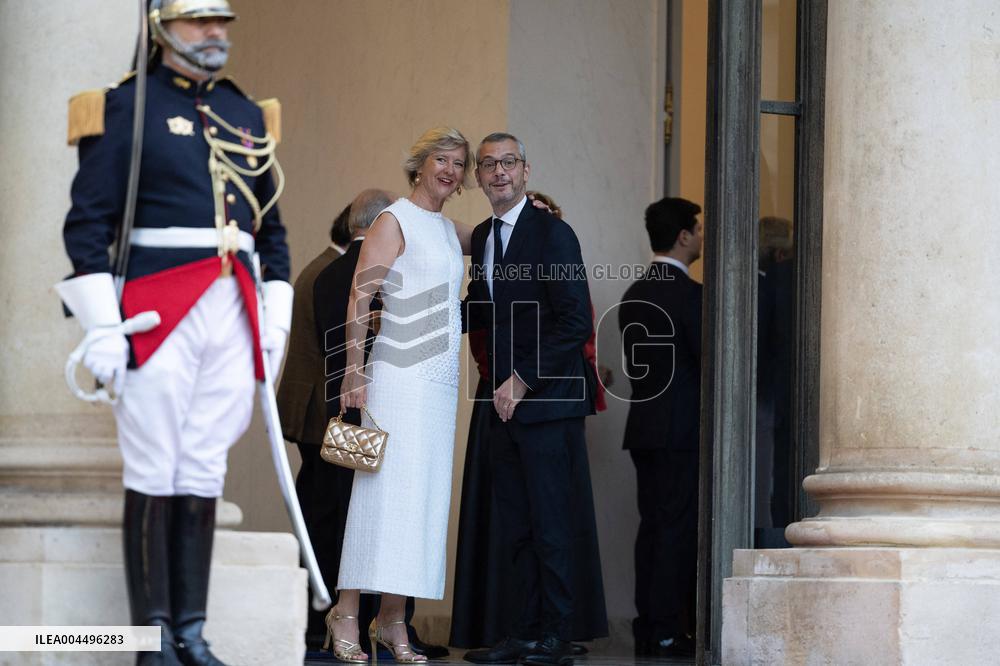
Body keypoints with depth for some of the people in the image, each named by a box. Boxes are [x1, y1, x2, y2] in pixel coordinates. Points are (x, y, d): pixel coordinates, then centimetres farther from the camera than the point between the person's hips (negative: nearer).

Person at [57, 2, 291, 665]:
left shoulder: (247, 115, 17)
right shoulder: (128, 108, -1)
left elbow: (271, 226, 22)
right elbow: (88, 221, -6)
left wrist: (277, 318, 13)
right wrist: (102, 328, -12)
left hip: (234, 313, 5)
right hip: (158, 312, -5)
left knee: (203, 476, 5)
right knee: (155, 476, -4)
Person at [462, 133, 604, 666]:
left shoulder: (551, 233, -8)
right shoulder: (481, 237, 15)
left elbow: (576, 323, -13)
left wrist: (522, 381, -15)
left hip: (547, 401, -7)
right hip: (505, 402, 7)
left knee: (551, 523, -5)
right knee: (517, 527, 8)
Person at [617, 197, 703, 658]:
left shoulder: (633, 295, 11)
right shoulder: (689, 294, -12)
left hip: (644, 426, 8)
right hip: (683, 430, -8)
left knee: (652, 528, 9)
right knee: (679, 530, -6)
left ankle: (647, 629, 8)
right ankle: (667, 632, -8)